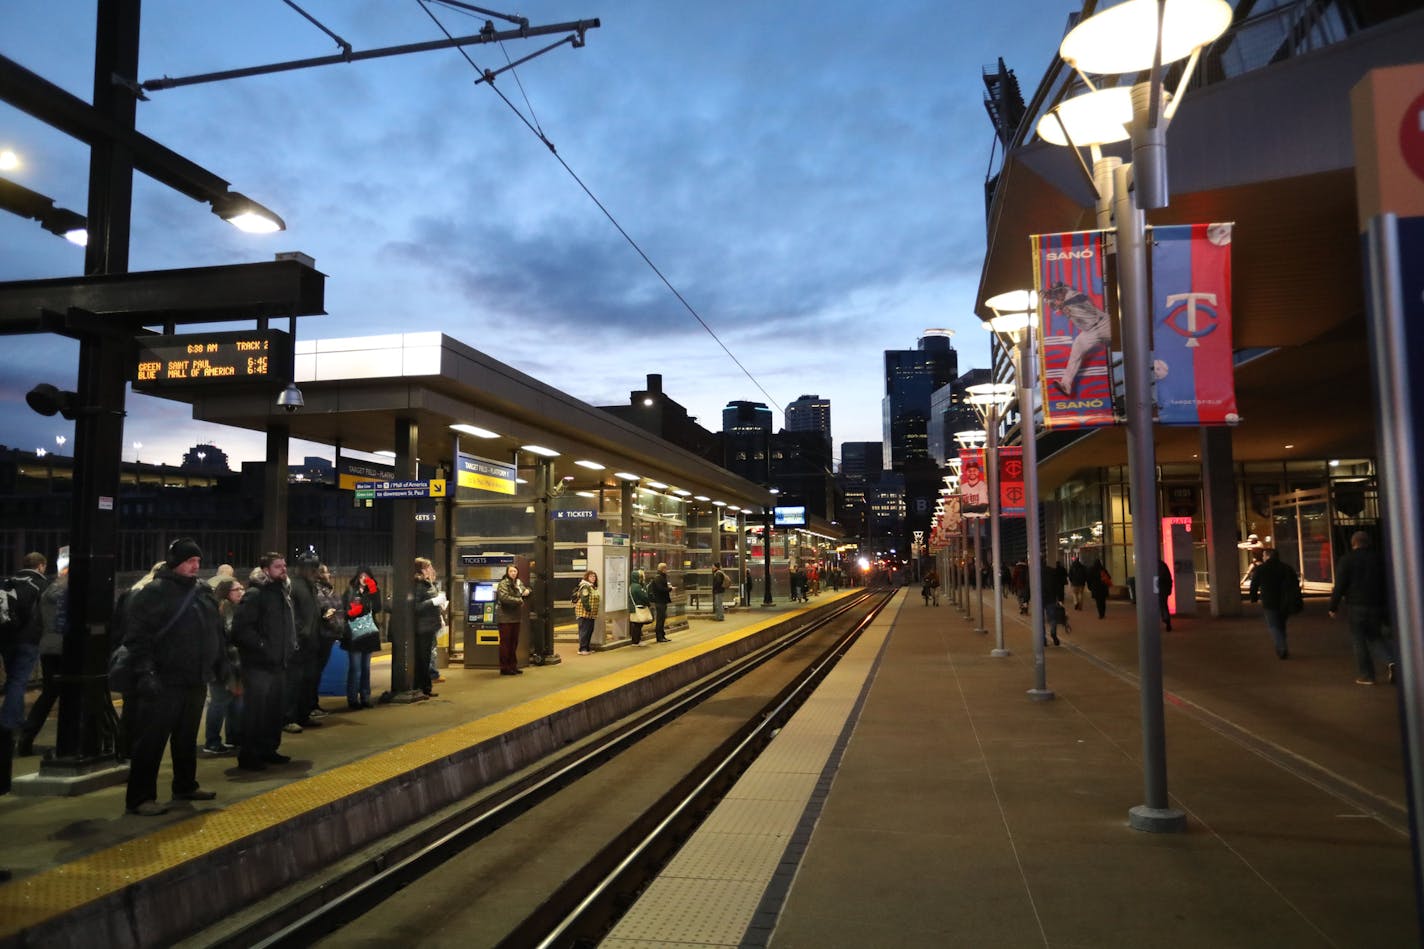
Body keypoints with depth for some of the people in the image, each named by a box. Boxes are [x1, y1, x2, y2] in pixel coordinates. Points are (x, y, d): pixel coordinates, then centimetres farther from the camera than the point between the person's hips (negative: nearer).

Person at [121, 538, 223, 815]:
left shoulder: (203, 592, 11)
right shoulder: (153, 592, -10)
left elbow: (215, 633, 19)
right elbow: (136, 635, -15)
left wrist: (220, 667, 16)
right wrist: (145, 672, -21)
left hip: (196, 681, 7)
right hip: (163, 682, -7)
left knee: (187, 738, 18)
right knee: (151, 741, -1)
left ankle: (185, 786, 30)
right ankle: (140, 797, 7)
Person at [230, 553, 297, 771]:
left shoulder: (283, 593, 14)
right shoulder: (254, 594, -13)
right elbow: (241, 628, -21)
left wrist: (291, 648, 10)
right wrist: (263, 647, -20)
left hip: (279, 663, 8)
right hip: (258, 664, -8)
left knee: (276, 709, 14)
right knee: (256, 710, -4)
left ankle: (268, 750, 25)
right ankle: (249, 755, 6)